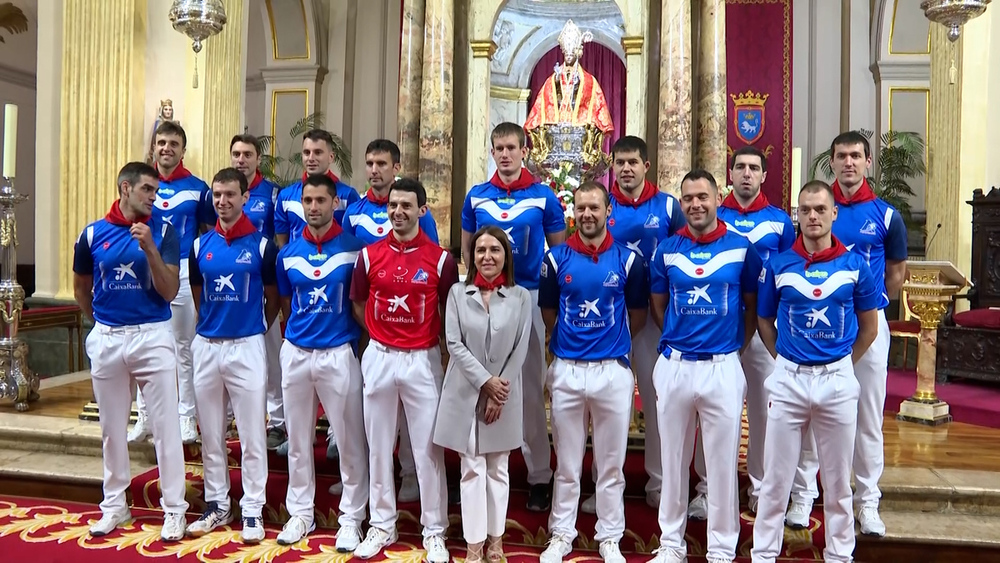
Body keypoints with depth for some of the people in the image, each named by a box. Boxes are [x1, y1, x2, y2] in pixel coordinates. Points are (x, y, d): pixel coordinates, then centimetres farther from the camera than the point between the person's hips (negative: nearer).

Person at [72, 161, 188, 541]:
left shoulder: (162, 232, -2)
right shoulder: (93, 234, 3)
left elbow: (169, 291, -11)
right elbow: (81, 288, 17)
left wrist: (150, 249, -21)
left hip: (153, 336, -2)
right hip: (106, 339, 3)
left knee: (165, 426, -1)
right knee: (112, 427, 14)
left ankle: (174, 508, 10)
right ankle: (114, 505, 29)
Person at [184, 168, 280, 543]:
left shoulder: (262, 245, -3)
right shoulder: (200, 245, 8)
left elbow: (273, 298, 5)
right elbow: (197, 295, 18)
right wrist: (209, 326, 14)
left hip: (247, 346, -4)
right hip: (206, 346, 4)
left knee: (251, 434, 1)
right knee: (211, 434, 12)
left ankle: (252, 510, 12)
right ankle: (217, 505, 25)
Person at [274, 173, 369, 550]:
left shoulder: (354, 248, -5)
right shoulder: (288, 253, 6)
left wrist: (359, 340, 0)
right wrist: (296, 335, 12)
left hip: (339, 353, -3)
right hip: (295, 353, 4)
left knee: (350, 441, 3)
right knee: (298, 440, 13)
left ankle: (351, 518, 17)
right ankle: (300, 512, 28)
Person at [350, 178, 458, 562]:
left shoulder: (440, 259, -4)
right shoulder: (370, 254, 2)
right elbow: (358, 306, 11)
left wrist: (427, 340, 1)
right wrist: (382, 335, 5)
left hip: (423, 360, -2)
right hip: (378, 357, 2)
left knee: (428, 448, 4)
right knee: (378, 446, 11)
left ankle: (434, 531, 18)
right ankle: (382, 524, 27)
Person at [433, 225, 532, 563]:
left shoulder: (521, 297, 1)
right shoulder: (458, 293, 1)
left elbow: (520, 349, -2)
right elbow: (454, 344, -5)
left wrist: (499, 391, -10)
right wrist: (485, 381, -13)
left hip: (504, 394, 0)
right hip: (466, 392, 0)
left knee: (498, 468, 10)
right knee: (472, 469, 5)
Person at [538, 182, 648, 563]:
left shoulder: (628, 259, -1)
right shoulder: (556, 258, 0)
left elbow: (638, 315, 10)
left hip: (613, 371, 0)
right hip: (566, 370, 0)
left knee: (611, 465, 11)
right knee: (567, 464, 11)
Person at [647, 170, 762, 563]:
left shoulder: (742, 248, 1)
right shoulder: (666, 250, 4)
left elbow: (753, 306, 10)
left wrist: (735, 346, 6)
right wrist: (678, 340, 11)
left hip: (723, 368, -1)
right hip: (674, 366, 2)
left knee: (723, 463, 6)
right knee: (673, 460, 11)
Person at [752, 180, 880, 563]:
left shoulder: (855, 265, 0)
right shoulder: (778, 265, 0)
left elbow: (869, 326, 9)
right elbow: (764, 321, 8)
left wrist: (841, 366, 6)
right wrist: (787, 362, 3)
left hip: (838, 379, 1)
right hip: (788, 378, 0)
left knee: (838, 479, 12)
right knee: (776, 478, 6)